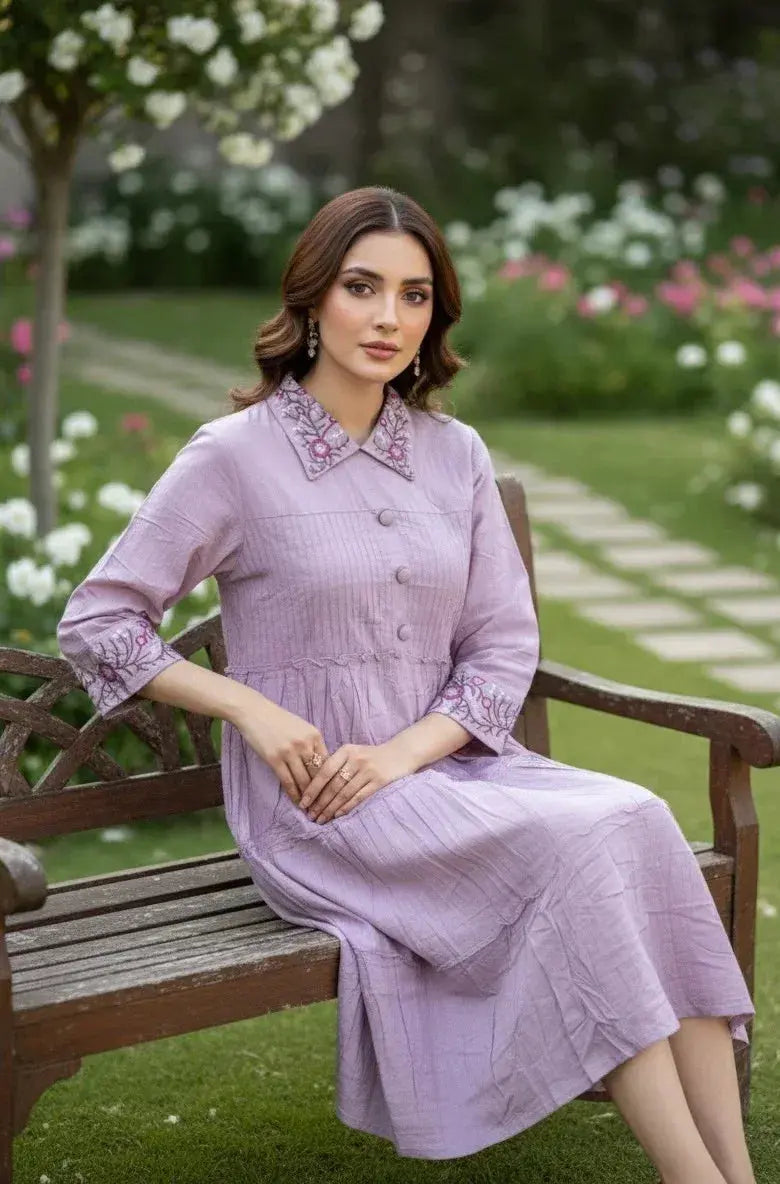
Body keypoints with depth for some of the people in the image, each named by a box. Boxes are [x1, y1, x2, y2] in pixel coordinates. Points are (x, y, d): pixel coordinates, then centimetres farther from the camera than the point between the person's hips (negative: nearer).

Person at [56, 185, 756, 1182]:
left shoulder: (456, 456, 9)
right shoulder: (235, 455, -4)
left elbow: (505, 649, 7)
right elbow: (94, 623, -2)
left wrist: (402, 751, -11)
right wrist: (253, 709, -13)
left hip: (444, 763, 5)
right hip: (314, 802, -5)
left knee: (640, 817, -24)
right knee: (577, 844, -28)